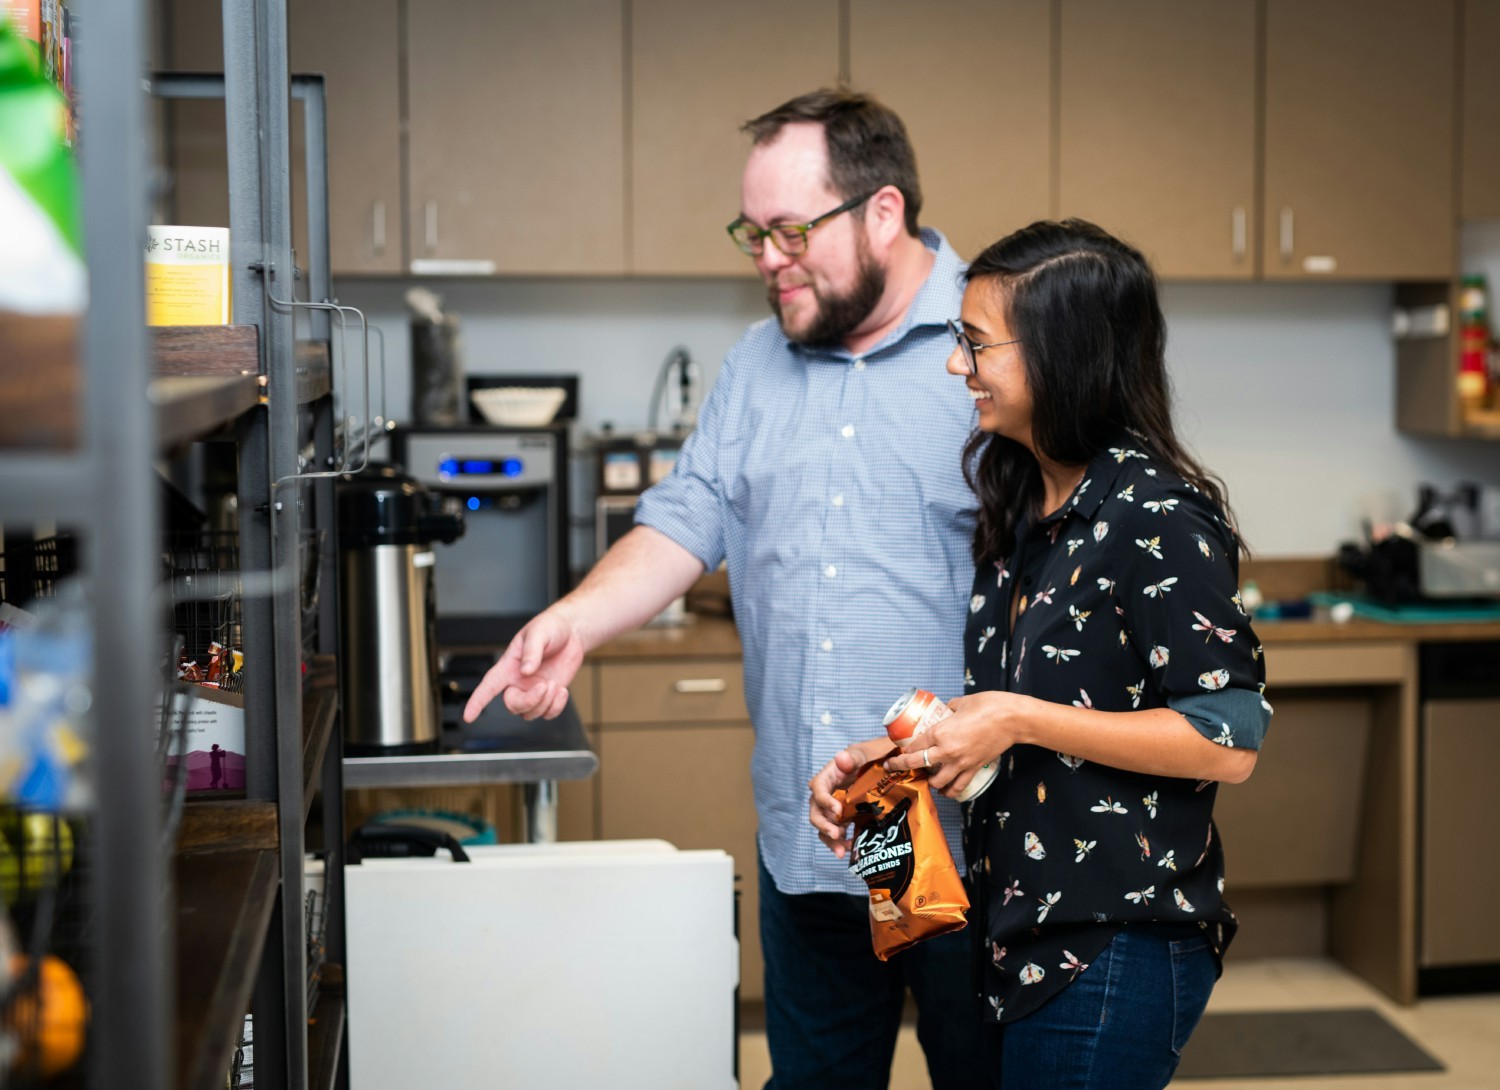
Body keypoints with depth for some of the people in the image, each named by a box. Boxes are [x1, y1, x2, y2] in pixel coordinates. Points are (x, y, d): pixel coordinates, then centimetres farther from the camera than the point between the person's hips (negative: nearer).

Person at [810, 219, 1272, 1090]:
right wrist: (890, 755, 3)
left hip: (1118, 952, -9)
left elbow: (1229, 742, -20)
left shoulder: (1157, 518, -17)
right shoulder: (1022, 510, 10)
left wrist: (1018, 721, -21)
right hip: (1025, 933, 9)